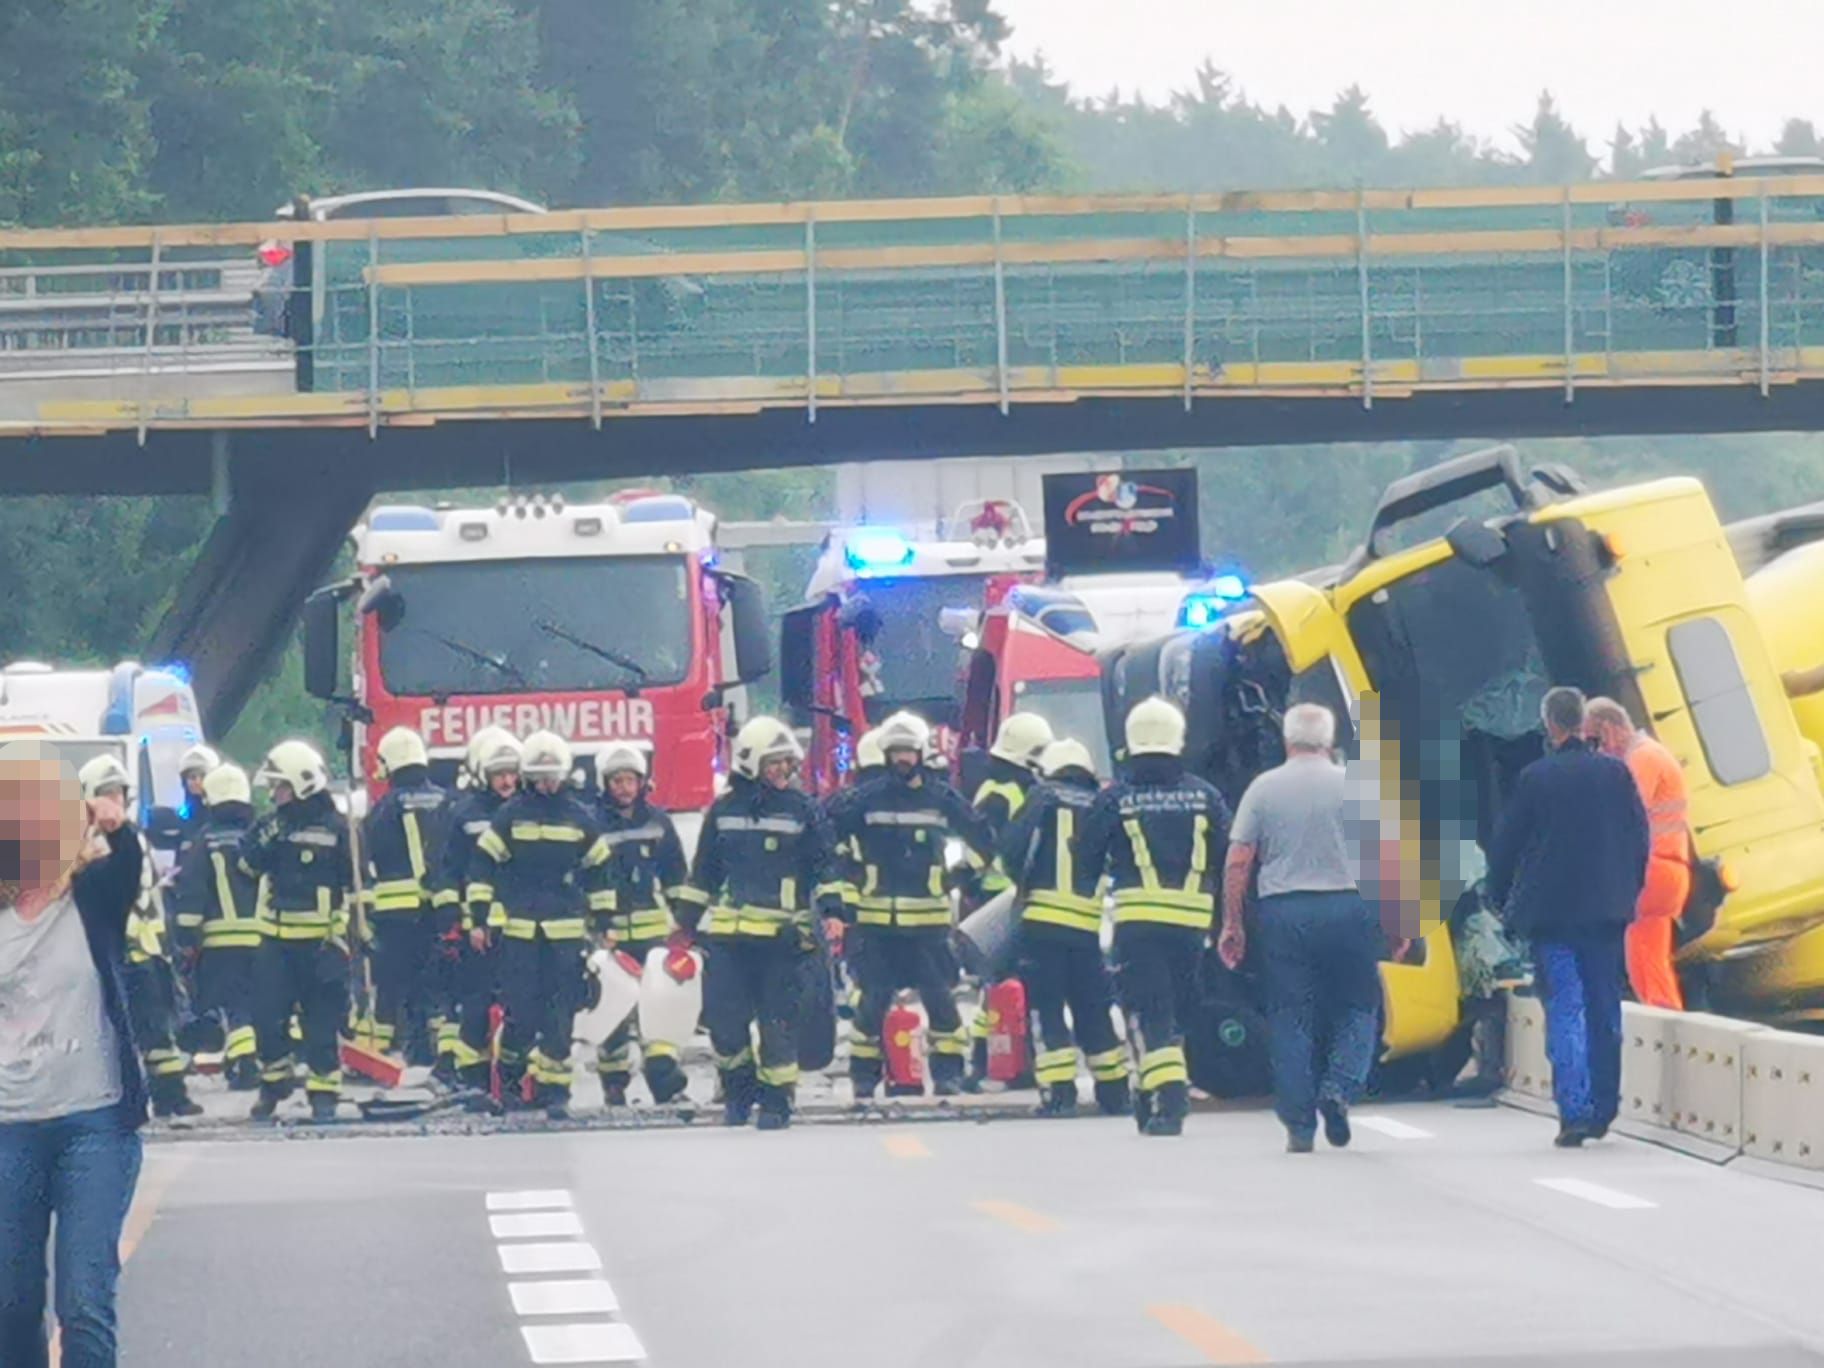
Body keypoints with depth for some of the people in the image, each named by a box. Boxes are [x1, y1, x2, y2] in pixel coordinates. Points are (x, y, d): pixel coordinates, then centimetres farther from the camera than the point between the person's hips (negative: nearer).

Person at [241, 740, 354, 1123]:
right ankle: (274, 1080, 17)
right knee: (267, 1015, 0)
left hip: (318, 942, -4)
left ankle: (324, 1091, 5)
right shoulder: (273, 824, 11)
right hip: (274, 938, 4)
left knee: (321, 1020, -1)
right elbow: (247, 865, 5)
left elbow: (353, 886, -2)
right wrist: (263, 838, -13)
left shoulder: (335, 828, -4)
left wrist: (341, 933, -6)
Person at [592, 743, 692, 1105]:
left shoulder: (657, 820, 10)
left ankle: (662, 1067, -19)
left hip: (654, 929, 2)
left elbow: (677, 876, 18)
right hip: (609, 932, -2)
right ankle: (614, 1079, 12)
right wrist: (591, 926, -3)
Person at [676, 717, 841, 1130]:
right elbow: (703, 872, 17)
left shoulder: (804, 810, 3)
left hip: (783, 936, -2)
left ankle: (775, 1099, 9)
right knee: (724, 1019, -2)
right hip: (730, 935, 2)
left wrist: (831, 909, -8)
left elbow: (825, 865, 5)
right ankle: (738, 1089, 19)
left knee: (779, 1021, -1)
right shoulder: (724, 811, 9)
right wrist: (686, 919, 16)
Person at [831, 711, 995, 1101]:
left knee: (940, 996, 0)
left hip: (929, 919, 0)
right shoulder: (866, 798, 1)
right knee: (872, 997, 2)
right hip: (877, 918, 0)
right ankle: (863, 1073, 10)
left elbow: (981, 840, 13)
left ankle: (948, 1071, 9)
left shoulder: (942, 798, 4)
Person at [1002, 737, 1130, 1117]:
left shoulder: (1045, 796, 1)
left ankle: (1059, 1092, -7)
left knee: (1047, 1007, 1)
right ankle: (1114, 1092, 17)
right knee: (1093, 1010, 14)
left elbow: (1013, 844, -7)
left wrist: (1023, 880, 10)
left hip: (1044, 917, -3)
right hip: (1088, 921, 3)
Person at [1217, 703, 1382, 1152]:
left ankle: (1298, 1126, 3)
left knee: (1290, 1018, 5)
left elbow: (1237, 863, 1)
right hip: (1348, 909, -1)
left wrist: (1232, 924, 7)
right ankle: (1340, 1086, -13)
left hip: (1283, 913, 1)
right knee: (1355, 1009, 11)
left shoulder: (1263, 790, 4)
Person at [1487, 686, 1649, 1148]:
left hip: (1552, 911, -3)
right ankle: (1603, 1108, 17)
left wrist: (1500, 898, 13)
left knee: (1564, 1010, -3)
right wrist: (1627, 892, 18)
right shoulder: (1616, 773, 0)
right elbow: (1641, 839, 6)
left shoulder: (1535, 778, -8)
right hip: (1607, 910, 3)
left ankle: (1573, 1113, -11)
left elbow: (1505, 845, -2)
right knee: (1604, 1010, 12)